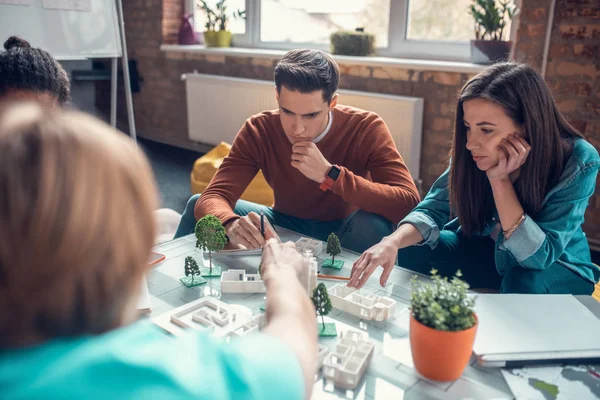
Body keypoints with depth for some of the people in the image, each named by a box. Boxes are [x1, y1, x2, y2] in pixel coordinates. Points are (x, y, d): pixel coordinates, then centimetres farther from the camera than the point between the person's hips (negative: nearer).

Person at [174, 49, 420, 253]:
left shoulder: (366, 128, -24)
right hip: (285, 227, 2)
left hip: (342, 232, -1)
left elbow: (408, 203, -33)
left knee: (374, 223, -36)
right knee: (197, 204, -13)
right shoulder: (258, 130, -18)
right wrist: (232, 225, -51)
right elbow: (212, 198, -27)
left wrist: (329, 174, -41)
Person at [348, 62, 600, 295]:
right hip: (488, 250, 3)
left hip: (558, 267, -2)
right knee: (408, 252, -17)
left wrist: (500, 179, -37)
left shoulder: (579, 163, -28)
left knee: (525, 284, -36)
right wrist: (393, 242, -39)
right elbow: (434, 208, -18)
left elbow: (539, 255, -30)